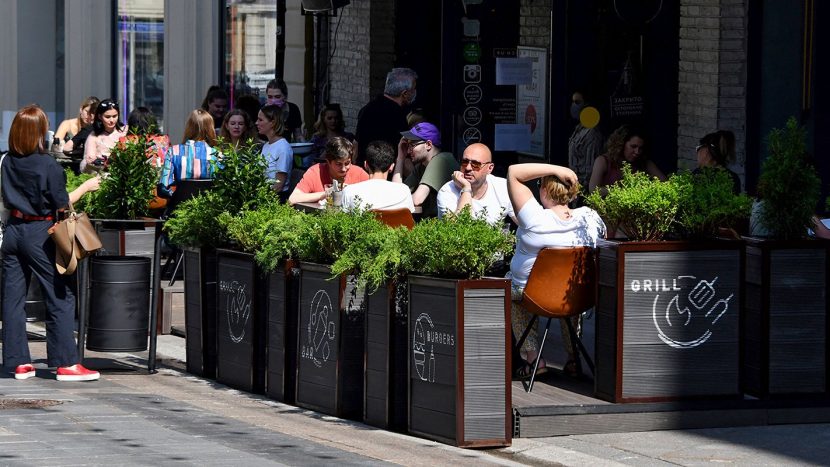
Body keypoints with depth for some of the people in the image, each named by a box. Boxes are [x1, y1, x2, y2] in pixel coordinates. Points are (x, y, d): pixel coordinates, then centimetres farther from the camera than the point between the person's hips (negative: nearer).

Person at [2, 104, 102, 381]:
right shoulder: (48, 165, -13)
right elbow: (61, 204, -9)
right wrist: (86, 187, 3)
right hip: (39, 233, -6)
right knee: (60, 297, 1)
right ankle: (66, 363, -1)